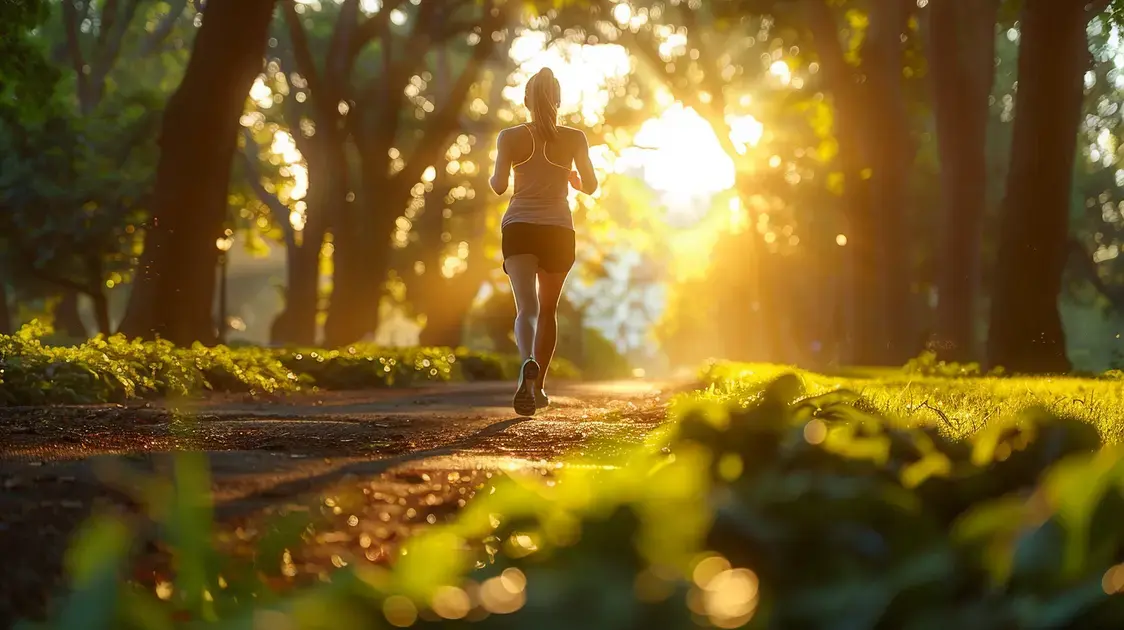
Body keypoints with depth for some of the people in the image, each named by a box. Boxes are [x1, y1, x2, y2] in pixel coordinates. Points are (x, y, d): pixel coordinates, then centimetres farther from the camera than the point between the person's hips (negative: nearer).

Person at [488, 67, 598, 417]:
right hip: (558, 230, 1)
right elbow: (590, 186, 3)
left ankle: (528, 366, -43)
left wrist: (492, 177, 18)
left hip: (519, 228, -1)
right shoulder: (574, 139, 1)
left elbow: (498, 186, -6)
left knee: (527, 309, -12)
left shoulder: (510, 138, 0)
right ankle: (538, 387, 24)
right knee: (547, 310, 18)